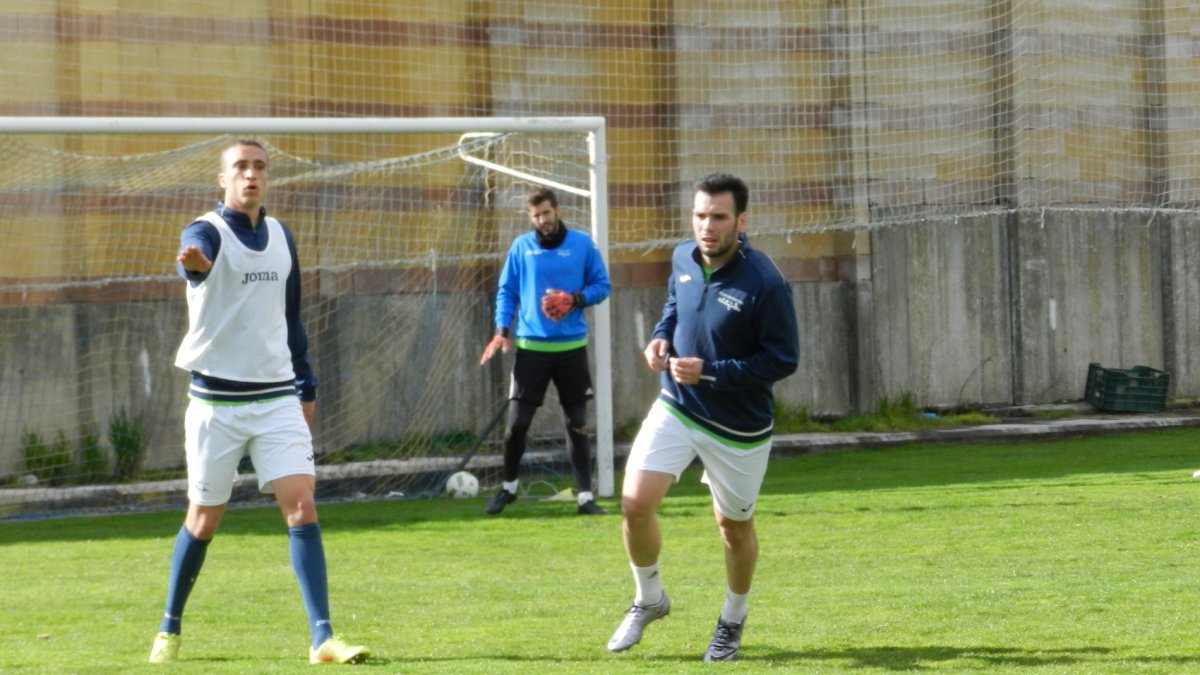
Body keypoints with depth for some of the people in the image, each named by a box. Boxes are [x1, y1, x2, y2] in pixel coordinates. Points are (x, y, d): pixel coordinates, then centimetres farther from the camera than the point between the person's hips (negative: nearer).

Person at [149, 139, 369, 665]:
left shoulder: (281, 236, 10)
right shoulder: (207, 232, -9)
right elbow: (197, 254, -35)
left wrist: (306, 386, 17)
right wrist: (194, 262, -60)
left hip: (277, 398, 4)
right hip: (217, 400, -4)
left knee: (302, 509, -10)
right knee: (204, 520, 7)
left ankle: (322, 638, -13)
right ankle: (169, 630, 27)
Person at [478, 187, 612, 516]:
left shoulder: (582, 244, 2)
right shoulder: (521, 247, 4)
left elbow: (602, 286, 5)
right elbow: (507, 291, 8)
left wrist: (578, 298, -14)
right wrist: (502, 330, -5)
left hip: (571, 347, 0)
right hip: (531, 347, 0)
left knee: (578, 424, 2)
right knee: (517, 423, 1)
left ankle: (585, 496, 7)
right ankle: (509, 487, 22)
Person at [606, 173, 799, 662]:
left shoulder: (765, 284, -23)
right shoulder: (683, 258, -4)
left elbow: (783, 360, -19)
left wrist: (709, 373, -26)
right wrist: (661, 337, -5)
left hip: (739, 427, -4)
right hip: (676, 407, 4)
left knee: (734, 526, 12)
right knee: (635, 503, -11)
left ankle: (732, 621, 38)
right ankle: (649, 599, 15)